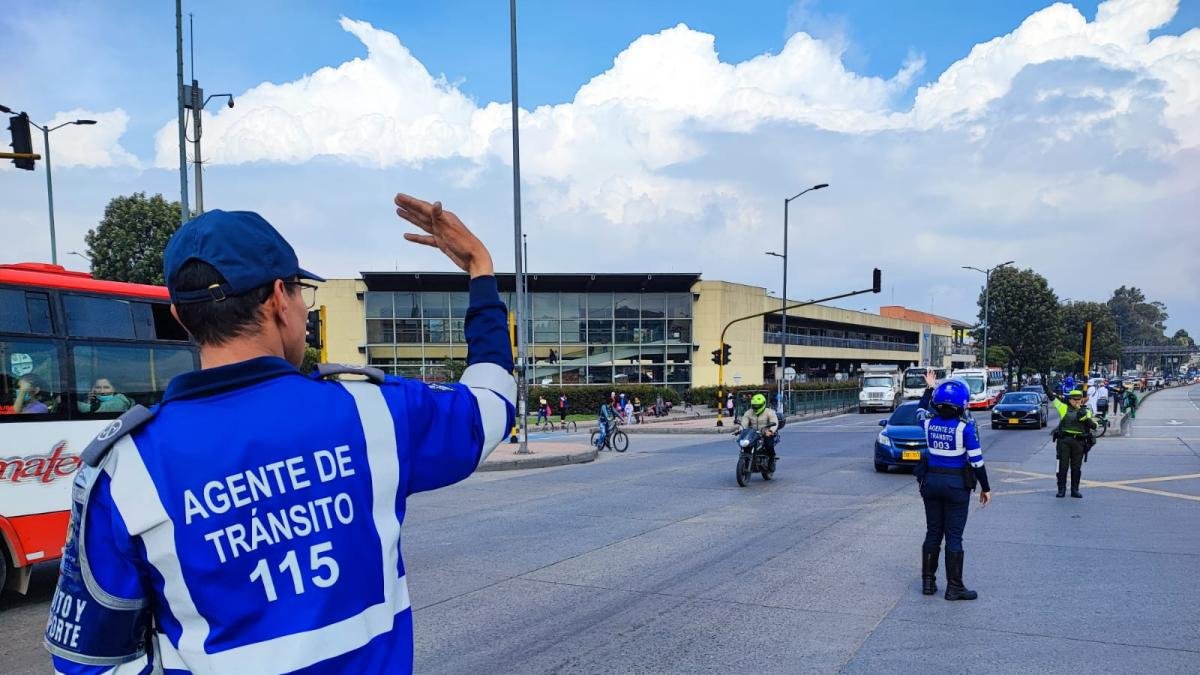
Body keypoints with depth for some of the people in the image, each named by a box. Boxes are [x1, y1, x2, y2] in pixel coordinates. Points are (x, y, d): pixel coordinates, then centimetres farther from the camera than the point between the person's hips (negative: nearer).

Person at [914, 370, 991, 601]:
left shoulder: (929, 421, -4)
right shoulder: (965, 426, -15)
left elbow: (921, 409, 22)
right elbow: (976, 460, -11)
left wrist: (929, 388, 32)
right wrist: (985, 488, 0)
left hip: (931, 481, 4)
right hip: (957, 485, -4)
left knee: (932, 533, 14)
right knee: (954, 536, 3)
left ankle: (928, 581, 21)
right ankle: (954, 587, 10)